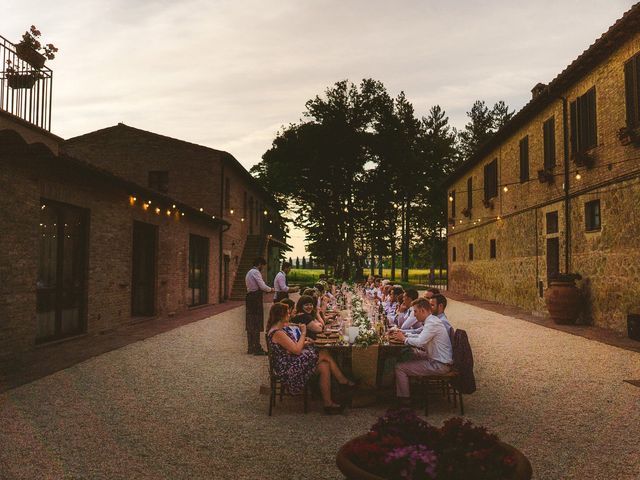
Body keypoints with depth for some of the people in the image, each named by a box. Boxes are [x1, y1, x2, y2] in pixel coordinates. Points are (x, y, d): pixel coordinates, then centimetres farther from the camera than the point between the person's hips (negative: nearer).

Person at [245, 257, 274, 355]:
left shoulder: (249, 272, 20)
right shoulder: (256, 272, -10)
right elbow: (262, 286, -16)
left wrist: (267, 289, 18)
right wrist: (270, 289, 1)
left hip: (249, 297, 10)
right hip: (256, 299, -10)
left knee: (250, 324, 11)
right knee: (257, 325, -8)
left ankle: (250, 347, 16)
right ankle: (257, 348, -7)